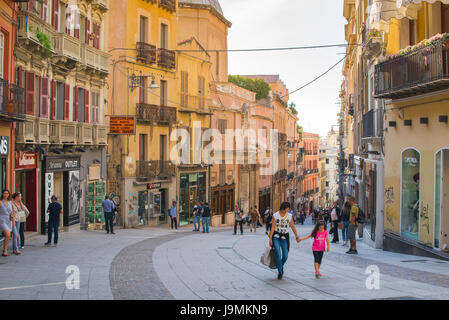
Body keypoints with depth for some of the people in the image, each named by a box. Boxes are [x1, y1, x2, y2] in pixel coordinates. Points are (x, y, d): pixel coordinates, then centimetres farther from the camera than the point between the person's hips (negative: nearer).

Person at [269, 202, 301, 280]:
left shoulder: (289, 216, 2)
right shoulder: (275, 215, -4)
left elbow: (293, 227, 9)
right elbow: (273, 227, -4)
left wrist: (297, 237, 9)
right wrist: (270, 238, -7)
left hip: (284, 237, 2)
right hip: (276, 236, -2)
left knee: (285, 256, -1)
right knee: (278, 254, -15)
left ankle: (281, 266, 32)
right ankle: (280, 272, -5)